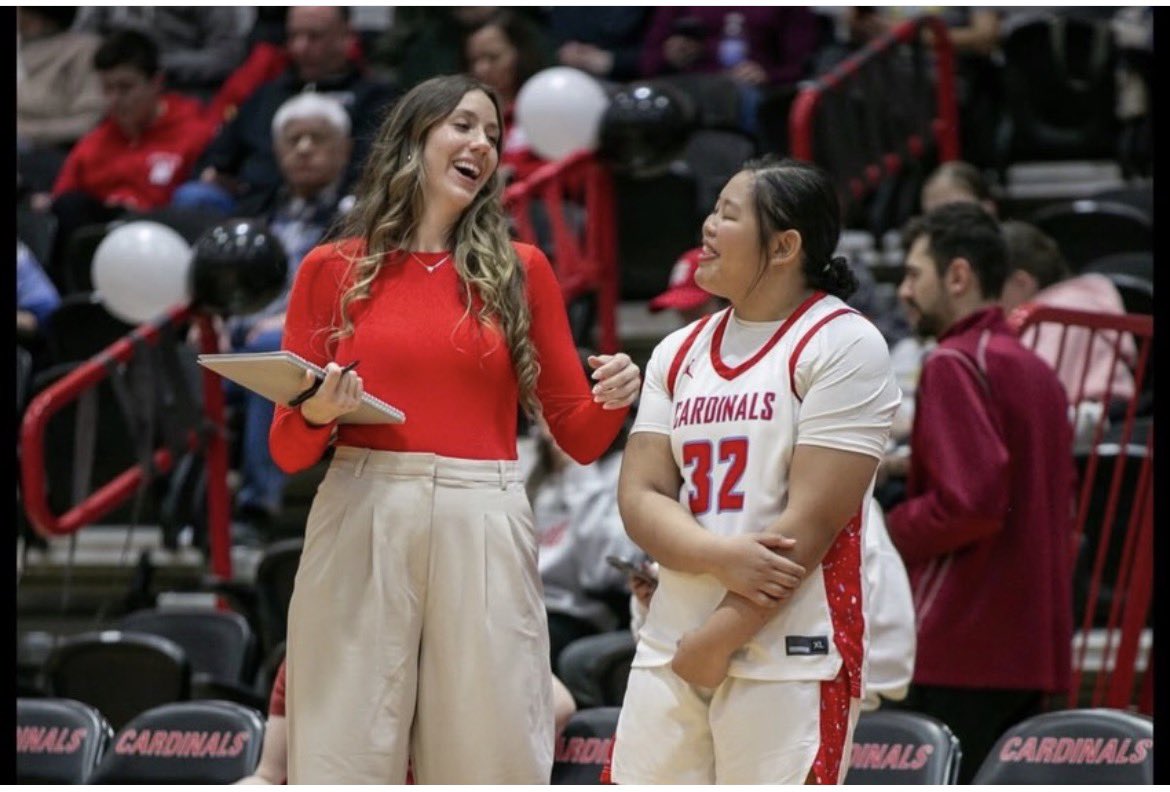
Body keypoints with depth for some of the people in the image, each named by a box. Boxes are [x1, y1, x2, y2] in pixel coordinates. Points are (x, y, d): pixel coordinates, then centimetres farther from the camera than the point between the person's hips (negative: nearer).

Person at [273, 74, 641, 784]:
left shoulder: (520, 271, 11)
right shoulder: (333, 270, 9)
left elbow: (578, 435, 14)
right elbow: (288, 451, 9)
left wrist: (614, 400, -7)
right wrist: (318, 414, -12)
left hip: (482, 531, 1)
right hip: (360, 523, -1)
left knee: (490, 759, -4)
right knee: (346, 759, -3)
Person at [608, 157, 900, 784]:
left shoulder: (842, 345, -5)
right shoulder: (679, 353, 15)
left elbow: (810, 523, -11)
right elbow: (640, 497, 6)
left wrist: (719, 638, -11)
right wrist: (720, 557, -14)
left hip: (791, 656, -6)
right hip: (670, 652, 6)